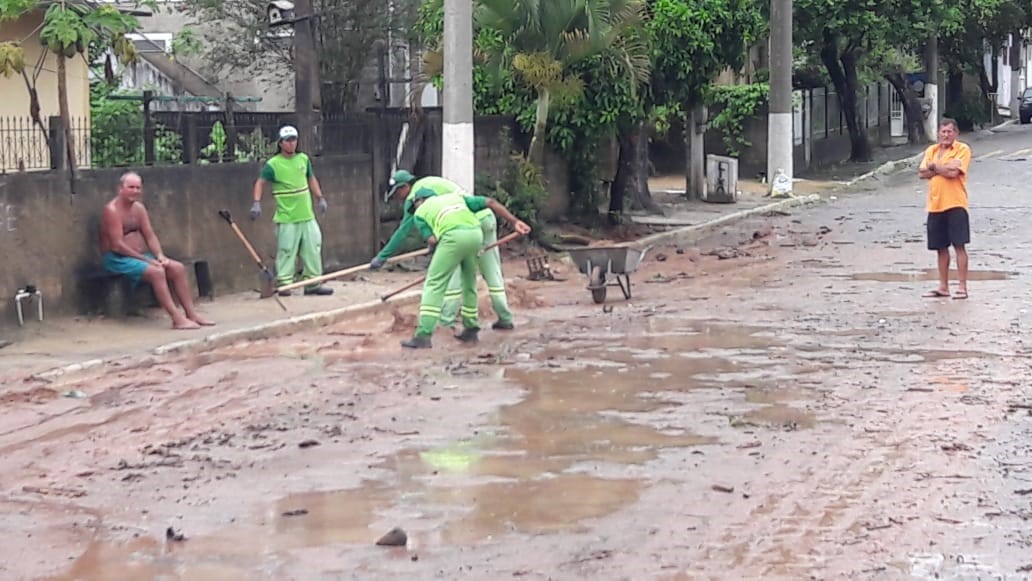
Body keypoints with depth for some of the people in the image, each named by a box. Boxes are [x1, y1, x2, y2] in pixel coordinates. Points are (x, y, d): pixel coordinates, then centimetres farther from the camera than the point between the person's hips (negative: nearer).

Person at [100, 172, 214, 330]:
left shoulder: (139, 208, 10)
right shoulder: (112, 210, -16)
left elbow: (150, 236, 8)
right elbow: (117, 245, -21)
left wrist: (160, 255, -12)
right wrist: (146, 260, -21)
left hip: (141, 255, 8)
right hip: (118, 258, -8)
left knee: (178, 268, -7)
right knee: (156, 272, -30)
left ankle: (191, 314, -8)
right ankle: (177, 319, -31)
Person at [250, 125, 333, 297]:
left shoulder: (303, 159, 8)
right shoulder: (273, 165, -8)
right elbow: (260, 183, -4)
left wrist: (320, 198, 17)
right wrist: (256, 203, -16)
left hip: (307, 215, 5)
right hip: (286, 218, -5)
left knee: (313, 248, 7)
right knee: (286, 250, -5)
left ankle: (313, 283, 16)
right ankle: (284, 284, 3)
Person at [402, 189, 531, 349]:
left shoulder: (420, 212, 24)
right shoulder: (455, 197, 35)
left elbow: (432, 240, 7)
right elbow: (491, 203, 23)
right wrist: (514, 221, 19)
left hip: (453, 236, -5)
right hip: (476, 233, 5)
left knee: (434, 285, -1)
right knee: (469, 283, 22)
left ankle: (423, 336, -8)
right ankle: (470, 330, 29)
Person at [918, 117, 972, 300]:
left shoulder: (963, 149, -4)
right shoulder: (931, 150, 14)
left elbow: (953, 172, -17)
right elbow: (922, 173, 2)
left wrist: (935, 167, -3)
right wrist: (945, 168, -9)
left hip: (955, 204, -6)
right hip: (935, 205, 6)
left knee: (959, 245, -7)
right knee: (941, 248, 10)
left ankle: (962, 287, -4)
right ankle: (943, 287, 18)